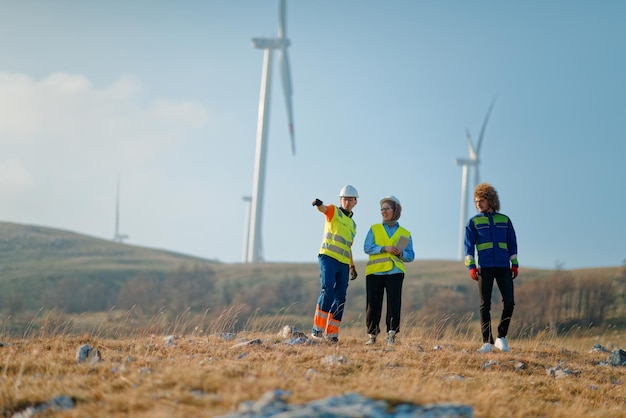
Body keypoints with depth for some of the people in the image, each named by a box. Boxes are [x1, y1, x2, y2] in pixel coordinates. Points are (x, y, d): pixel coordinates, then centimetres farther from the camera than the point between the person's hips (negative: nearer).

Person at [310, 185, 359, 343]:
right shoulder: (334, 211, 6)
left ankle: (331, 333, 6)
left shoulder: (352, 224, 26)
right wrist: (319, 204, -42)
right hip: (328, 258, -7)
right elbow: (323, 208, -19)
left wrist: (352, 266, 22)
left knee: (340, 298, 2)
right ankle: (317, 328, -21)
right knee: (328, 290, -22)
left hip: (343, 264, 7)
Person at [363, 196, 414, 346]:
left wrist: (401, 253, -11)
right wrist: (385, 248, -14)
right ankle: (372, 335, 10)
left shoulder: (405, 234, 13)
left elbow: (410, 256, 11)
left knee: (394, 302, -12)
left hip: (395, 272, -1)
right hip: (375, 271, 1)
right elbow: (367, 247, -1)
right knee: (373, 304, 1)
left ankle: (391, 335, -14)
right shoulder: (374, 229, 13)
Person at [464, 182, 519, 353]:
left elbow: (512, 243, 14)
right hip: (485, 267, -1)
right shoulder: (473, 222, 8)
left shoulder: (505, 220, 13)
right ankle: (487, 342, 2)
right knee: (485, 305, -1)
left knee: (509, 302, -7)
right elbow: (469, 245, 3)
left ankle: (501, 337, 6)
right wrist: (471, 266, -7)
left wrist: (515, 264, 6)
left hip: (504, 268, 1)